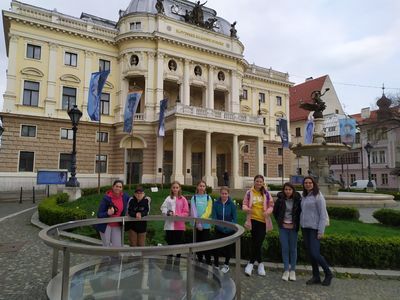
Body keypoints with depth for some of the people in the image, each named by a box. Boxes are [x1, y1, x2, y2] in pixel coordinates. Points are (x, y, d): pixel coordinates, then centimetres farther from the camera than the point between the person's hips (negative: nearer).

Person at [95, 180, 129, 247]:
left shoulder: (124, 196, -7)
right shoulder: (106, 198, -18)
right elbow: (99, 214, -18)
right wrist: (107, 213, -37)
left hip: (117, 226, 3)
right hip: (106, 225, -3)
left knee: (117, 246, 3)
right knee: (106, 246, 8)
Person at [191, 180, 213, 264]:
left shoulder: (208, 198, 2)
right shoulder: (194, 198, 2)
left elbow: (208, 211, -5)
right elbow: (193, 211, -4)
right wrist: (198, 223, -11)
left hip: (206, 224, -1)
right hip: (196, 224, 1)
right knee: (198, 242, 9)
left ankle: (208, 261, 9)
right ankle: (199, 260, 23)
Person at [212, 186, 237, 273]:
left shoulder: (232, 204, -9)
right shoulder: (216, 203, -8)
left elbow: (235, 218, -6)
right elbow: (214, 217, -7)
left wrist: (230, 227, -18)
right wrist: (219, 225, -21)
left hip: (230, 230, 0)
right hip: (219, 230, 0)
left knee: (228, 247, 11)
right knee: (217, 247, 0)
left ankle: (226, 265, 32)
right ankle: (216, 265, 21)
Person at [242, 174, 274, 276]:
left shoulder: (266, 193, 3)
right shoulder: (249, 193, 0)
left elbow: (271, 205, 6)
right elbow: (244, 204, 2)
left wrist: (268, 211, -14)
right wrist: (247, 209, -20)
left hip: (263, 221, 1)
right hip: (253, 220, -1)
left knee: (257, 242, 0)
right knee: (256, 242, 5)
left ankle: (251, 264, 13)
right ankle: (260, 264, 22)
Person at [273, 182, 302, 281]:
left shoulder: (297, 200, -7)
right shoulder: (280, 200, -4)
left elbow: (301, 212, 4)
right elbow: (275, 212, 9)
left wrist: (297, 224, -1)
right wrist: (279, 222, 4)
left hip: (293, 228, 0)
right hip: (283, 227, 1)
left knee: (293, 249, 7)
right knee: (285, 248, 4)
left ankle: (292, 270, 20)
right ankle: (286, 270, 15)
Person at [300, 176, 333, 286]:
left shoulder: (318, 196, -9)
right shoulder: (304, 197, 11)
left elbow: (323, 214, -12)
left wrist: (321, 231, -15)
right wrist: (301, 227, 7)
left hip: (314, 228, -7)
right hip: (305, 228, 7)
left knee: (315, 253, -8)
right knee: (309, 253, 10)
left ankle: (328, 274, 15)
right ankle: (316, 277, 21)